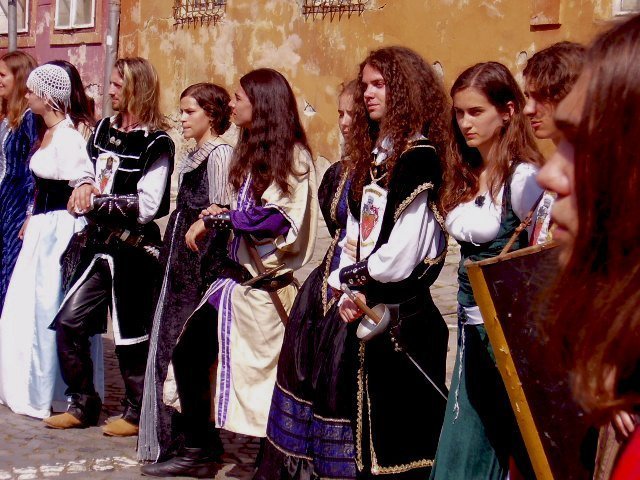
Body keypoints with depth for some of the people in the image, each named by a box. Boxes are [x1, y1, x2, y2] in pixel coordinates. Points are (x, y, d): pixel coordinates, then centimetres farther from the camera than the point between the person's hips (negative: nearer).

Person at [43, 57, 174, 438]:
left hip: (133, 251, -7)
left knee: (131, 334, 3)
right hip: (99, 245, 7)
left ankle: (139, 412, 20)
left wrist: (95, 202, -14)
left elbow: (146, 205, -18)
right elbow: (88, 169, 21)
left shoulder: (156, 143, -12)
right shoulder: (105, 129, 11)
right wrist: (84, 186, -3)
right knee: (68, 322, 6)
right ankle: (83, 405, 21)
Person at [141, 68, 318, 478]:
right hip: (240, 277, 8)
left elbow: (273, 217, -21)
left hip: (266, 285, -8)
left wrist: (215, 220, -12)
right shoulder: (254, 149, 16)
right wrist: (222, 216, -2)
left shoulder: (292, 154, -10)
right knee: (188, 353, 4)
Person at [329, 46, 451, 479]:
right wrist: (347, 292, -1)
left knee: (404, 436, 2)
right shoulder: (371, 155, 13)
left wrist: (352, 276, -4)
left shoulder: (418, 156, -13)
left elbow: (400, 256, -20)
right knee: (371, 432, 16)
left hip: (404, 317, -8)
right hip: (368, 314, 8)